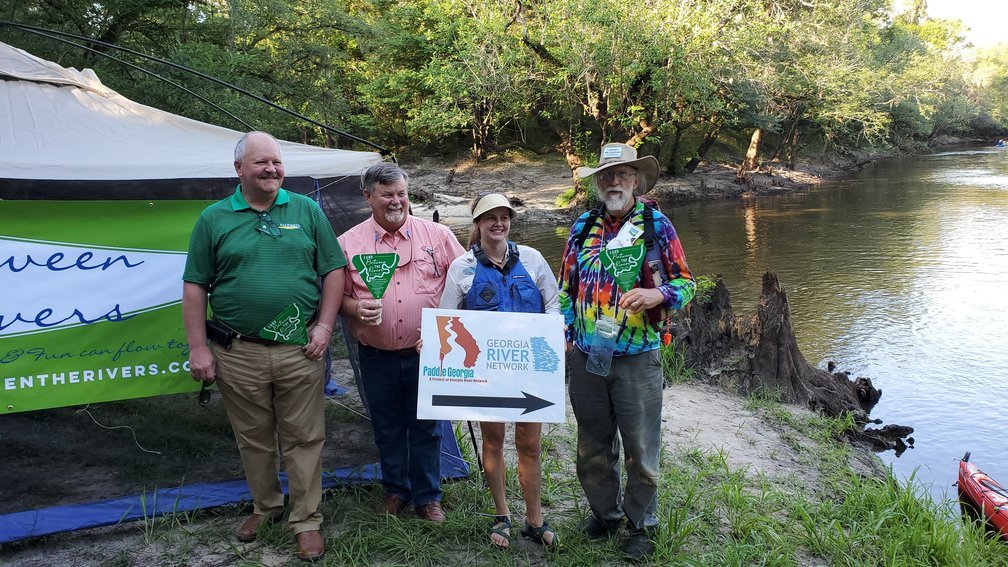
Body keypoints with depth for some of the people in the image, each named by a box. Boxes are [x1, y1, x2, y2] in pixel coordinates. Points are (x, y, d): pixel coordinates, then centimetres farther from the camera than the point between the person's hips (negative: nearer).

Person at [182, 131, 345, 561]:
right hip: (237, 354, 1)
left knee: (303, 438, 5)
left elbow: (334, 271, 4)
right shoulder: (213, 219, 3)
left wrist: (324, 326, -5)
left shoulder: (307, 211, 4)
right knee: (253, 439, 14)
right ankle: (264, 507, 35)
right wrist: (198, 348, -2)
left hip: (300, 350, 0)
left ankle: (306, 521, 19)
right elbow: (195, 287, 3)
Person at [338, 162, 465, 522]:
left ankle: (427, 496, 26)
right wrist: (356, 309, -16)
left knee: (426, 427, 9)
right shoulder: (349, 243, 0)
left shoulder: (438, 235, -2)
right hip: (377, 357, 1)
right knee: (387, 428, 14)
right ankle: (395, 490, 34)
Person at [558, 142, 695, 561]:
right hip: (585, 356, 3)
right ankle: (604, 512, 36)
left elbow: (685, 283, 1)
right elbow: (566, 286, 15)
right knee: (593, 445, 15)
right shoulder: (583, 227, 8)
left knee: (640, 448, 7)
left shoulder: (657, 225, -1)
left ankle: (641, 525, 26)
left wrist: (658, 294, -20)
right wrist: (563, 329, 3)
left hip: (637, 357, -3)